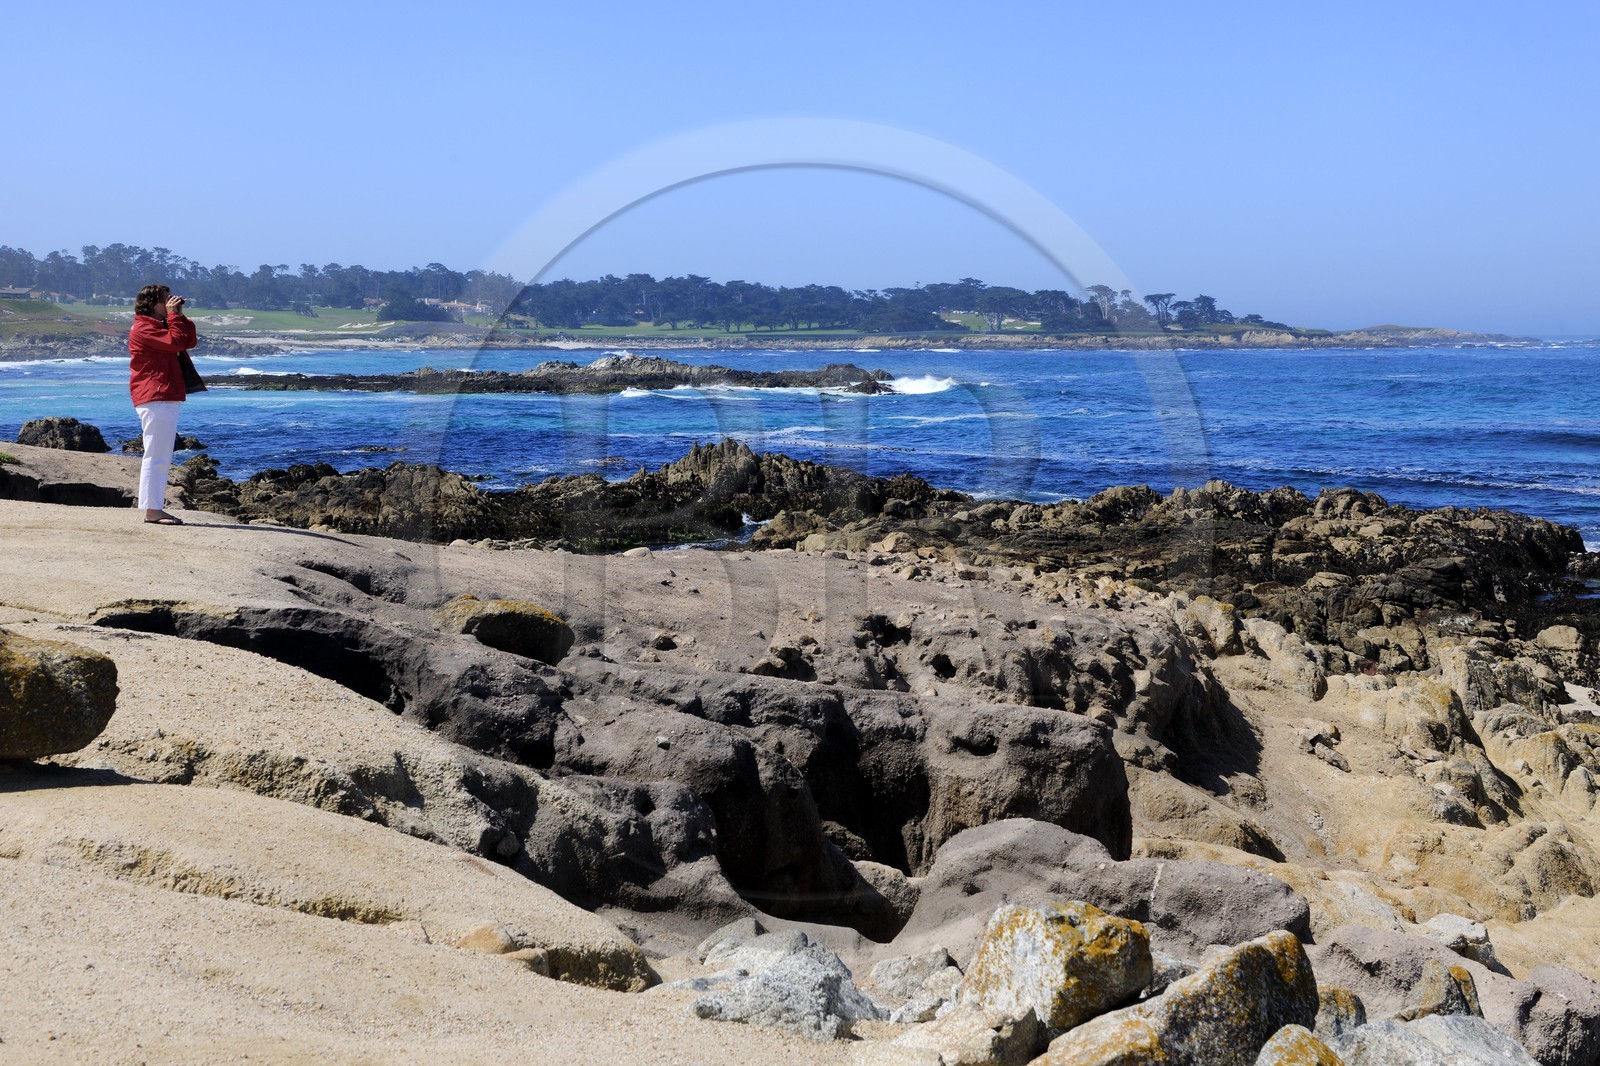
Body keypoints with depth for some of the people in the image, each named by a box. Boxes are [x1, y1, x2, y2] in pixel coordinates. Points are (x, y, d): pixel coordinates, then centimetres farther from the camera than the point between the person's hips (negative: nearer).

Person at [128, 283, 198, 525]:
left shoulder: (160, 326, 23)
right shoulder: (143, 328, -9)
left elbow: (190, 341, 19)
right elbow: (175, 342, -20)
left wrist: (180, 316, 12)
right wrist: (173, 316, -10)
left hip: (166, 398, 11)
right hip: (154, 398, -11)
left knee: (162, 457, 11)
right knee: (155, 456, -12)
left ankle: (156, 507, 14)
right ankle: (152, 510, -13)